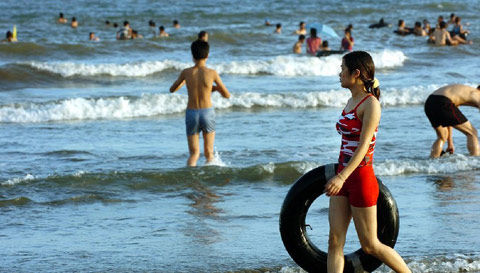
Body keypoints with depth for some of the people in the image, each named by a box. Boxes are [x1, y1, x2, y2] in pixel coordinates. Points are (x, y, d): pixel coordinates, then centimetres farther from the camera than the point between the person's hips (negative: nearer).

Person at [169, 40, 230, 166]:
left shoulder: (186, 72, -3)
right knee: (208, 153, 16)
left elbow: (172, 89, 15)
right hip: (207, 113, -1)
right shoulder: (212, 73, -7)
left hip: (191, 114, 1)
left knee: (194, 154, 6)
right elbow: (227, 95, 2)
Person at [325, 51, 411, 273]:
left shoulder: (371, 104, -14)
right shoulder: (352, 101, 12)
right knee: (335, 242, 1)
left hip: (361, 179, -8)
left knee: (370, 246, 2)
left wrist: (342, 177, -33)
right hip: (343, 179, 8)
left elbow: (364, 145, -23)